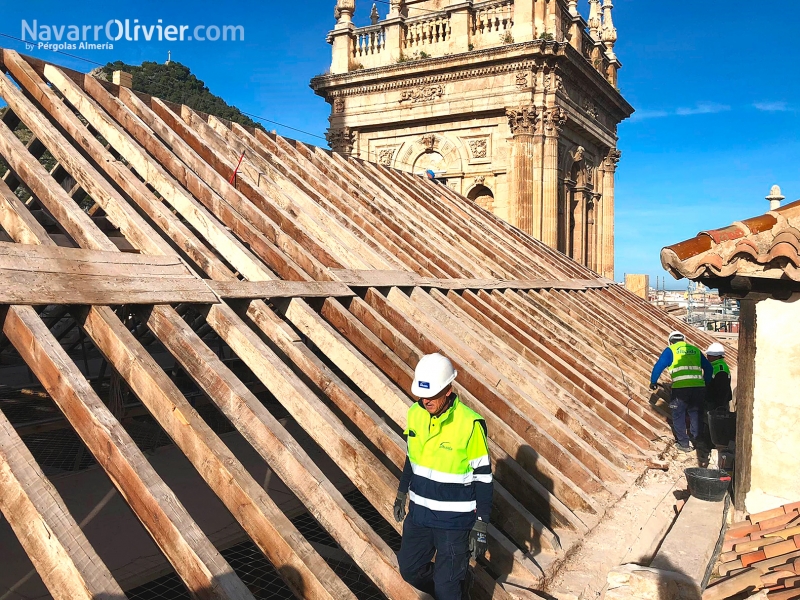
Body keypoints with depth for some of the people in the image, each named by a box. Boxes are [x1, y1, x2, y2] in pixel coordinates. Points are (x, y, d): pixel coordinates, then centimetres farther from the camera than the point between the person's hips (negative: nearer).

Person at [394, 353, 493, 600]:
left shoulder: (470, 424, -23)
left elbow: (483, 477, -15)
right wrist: (402, 495, 17)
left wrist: (481, 528, -13)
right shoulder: (415, 414, -6)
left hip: (454, 520, -6)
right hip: (419, 513, 6)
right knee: (410, 569, 19)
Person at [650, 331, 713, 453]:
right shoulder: (695, 350, 19)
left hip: (680, 389, -4)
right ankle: (697, 441, 27)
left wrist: (653, 382, 12)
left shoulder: (670, 350, 7)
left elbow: (658, 366, 0)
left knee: (678, 417, 12)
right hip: (699, 388, 4)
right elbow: (709, 368, 21)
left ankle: (683, 445, 15)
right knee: (695, 415, 21)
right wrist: (705, 382, 33)